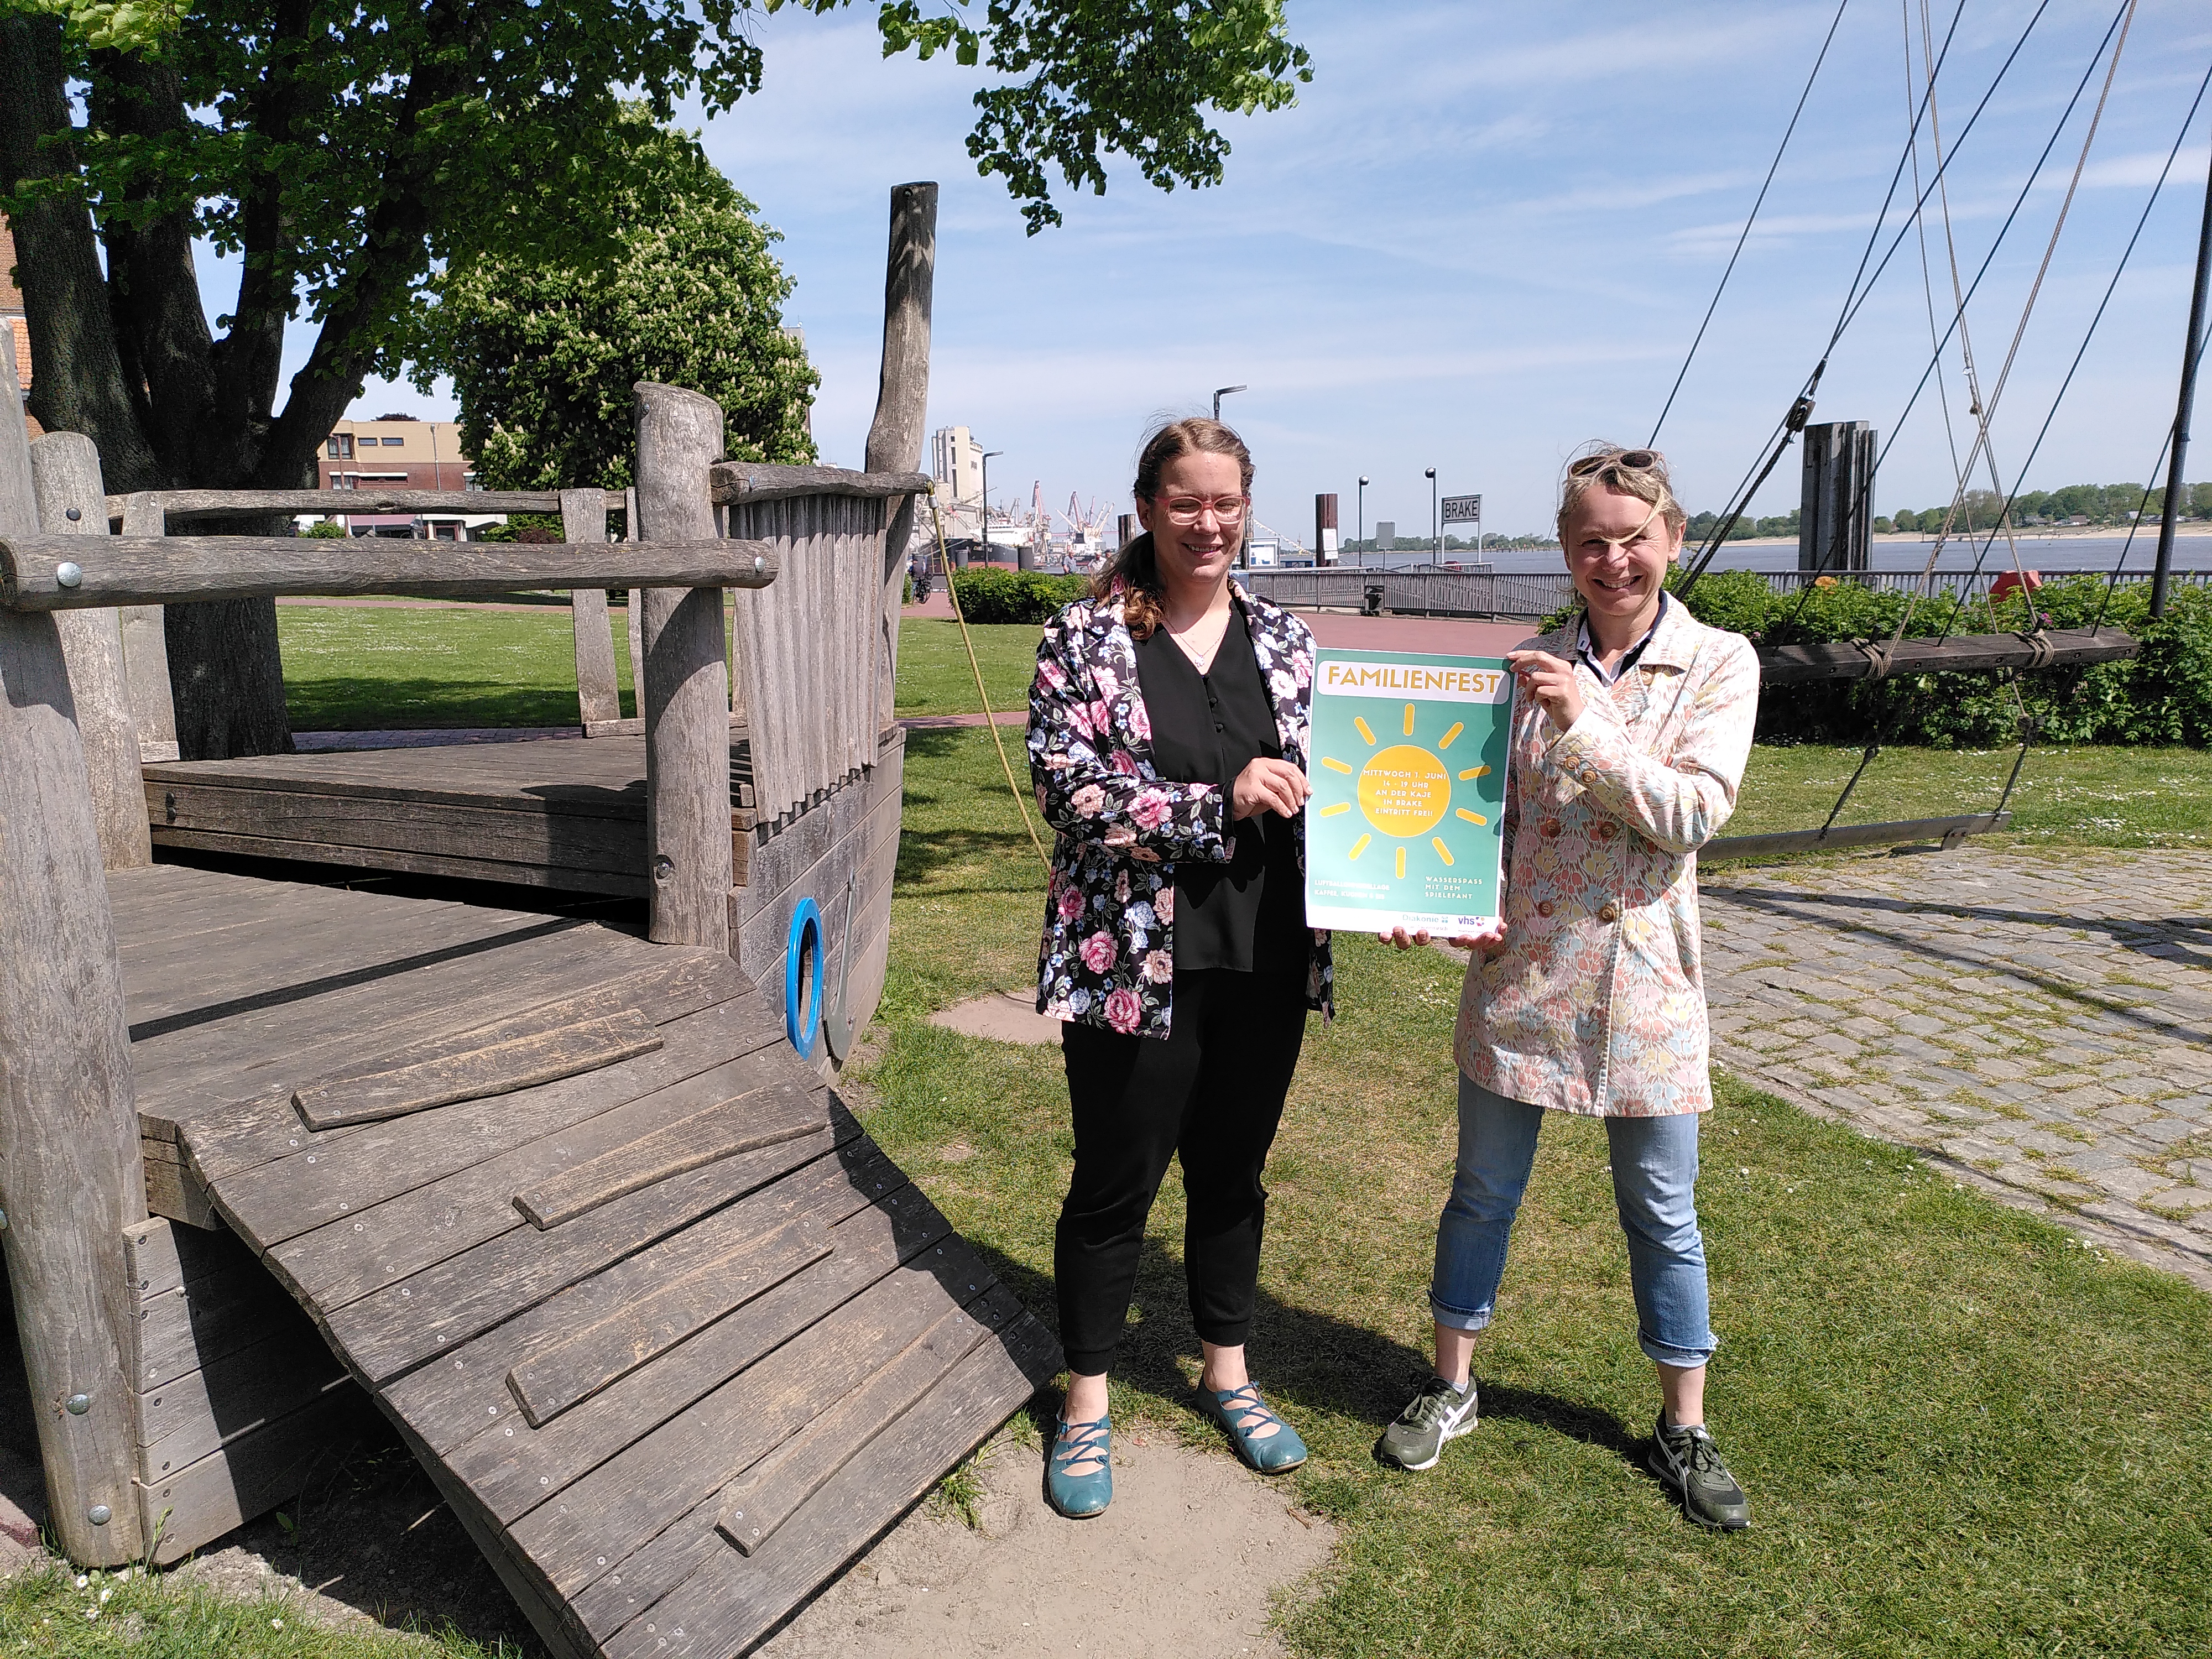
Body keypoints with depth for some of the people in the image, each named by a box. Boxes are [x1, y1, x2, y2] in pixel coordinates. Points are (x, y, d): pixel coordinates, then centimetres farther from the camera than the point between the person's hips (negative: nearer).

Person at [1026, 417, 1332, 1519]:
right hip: (1131, 961, -4)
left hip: (1262, 962, 4)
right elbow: (1069, 788, -14)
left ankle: (1227, 1372, 40)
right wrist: (1221, 802, -21)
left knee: (1233, 1172, 18)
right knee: (1115, 1184, 9)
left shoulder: (1283, 639, 8)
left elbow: (1323, 786, 14)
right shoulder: (1086, 635, -5)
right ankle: (1087, 1399, 31)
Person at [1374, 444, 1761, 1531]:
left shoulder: (1720, 663, -3)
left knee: (1663, 1213, 11)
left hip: (1641, 977, -1)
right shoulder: (1530, 666, 2)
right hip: (1519, 965, 2)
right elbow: (1486, 814, 3)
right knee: (1484, 1190, 13)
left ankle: (1684, 1429, 31)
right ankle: (1452, 1386, 33)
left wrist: (1586, 725, -22)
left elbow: (1694, 815, -14)